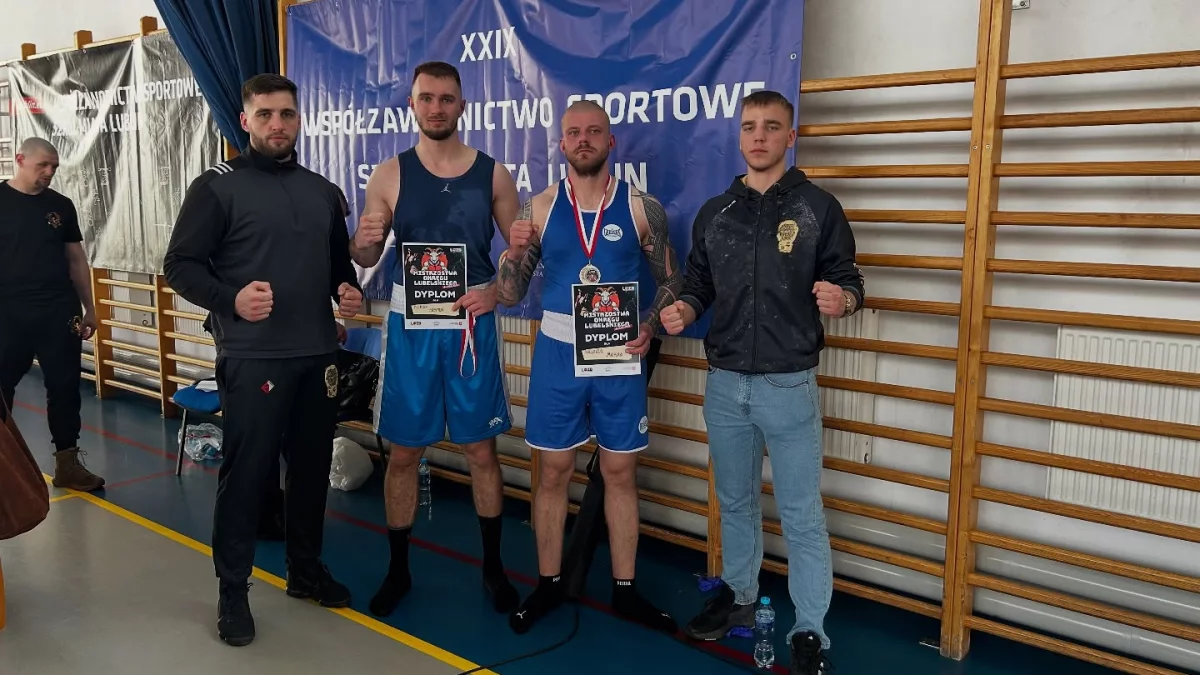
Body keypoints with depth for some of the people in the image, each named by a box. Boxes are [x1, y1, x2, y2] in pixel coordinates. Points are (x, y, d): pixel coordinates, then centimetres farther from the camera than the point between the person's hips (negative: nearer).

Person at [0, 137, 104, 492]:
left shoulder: (61, 205, 9)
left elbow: (76, 260, 13)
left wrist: (89, 309, 10)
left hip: (59, 312, 3)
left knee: (64, 387, 4)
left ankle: (67, 463, 12)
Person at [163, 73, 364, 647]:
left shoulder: (324, 192, 13)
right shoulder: (217, 186, -3)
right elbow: (180, 264, -7)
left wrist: (350, 292, 1)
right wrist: (229, 299, -24)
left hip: (318, 357, 5)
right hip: (252, 360, -5)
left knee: (312, 467, 13)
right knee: (245, 473, -1)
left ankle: (306, 570, 29)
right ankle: (233, 591, 14)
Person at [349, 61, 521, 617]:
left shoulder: (492, 174, 1)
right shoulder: (390, 174, 1)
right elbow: (366, 259, 3)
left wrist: (496, 291, -11)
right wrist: (363, 244, -20)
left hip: (471, 325, 0)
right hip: (410, 326, 0)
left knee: (481, 448, 6)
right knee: (403, 451, 7)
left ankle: (493, 566, 22)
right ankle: (397, 569, 23)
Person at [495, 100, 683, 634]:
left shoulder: (642, 207, -1)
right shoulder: (540, 208, 2)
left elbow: (670, 283, 5)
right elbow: (510, 296, 3)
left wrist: (649, 328, -13)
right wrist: (514, 252, -16)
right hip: (558, 352, 1)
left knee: (621, 472, 8)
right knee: (553, 472, 8)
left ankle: (624, 590, 21)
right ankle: (548, 585, 23)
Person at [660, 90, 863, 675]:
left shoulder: (818, 208, -3)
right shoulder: (714, 213, 8)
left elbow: (850, 281, -2)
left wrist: (841, 299, -24)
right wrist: (683, 310, -8)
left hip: (789, 384, -4)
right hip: (724, 383, 4)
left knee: (801, 514, 1)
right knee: (734, 501, 18)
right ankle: (737, 595, 37)